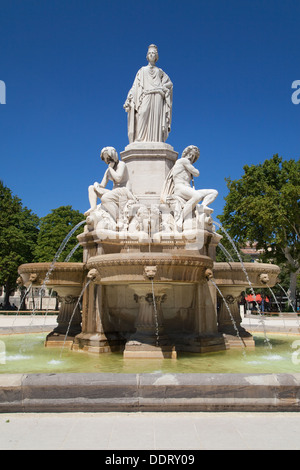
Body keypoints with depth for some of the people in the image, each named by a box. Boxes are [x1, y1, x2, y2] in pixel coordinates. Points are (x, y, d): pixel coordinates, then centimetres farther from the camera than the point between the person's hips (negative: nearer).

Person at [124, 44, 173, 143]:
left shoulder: (160, 71, 25)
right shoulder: (142, 70, 23)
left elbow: (169, 83, 12)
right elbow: (135, 86, 12)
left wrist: (160, 88, -6)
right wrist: (129, 100, -1)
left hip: (157, 99, 1)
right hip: (145, 98, -1)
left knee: (156, 120, -13)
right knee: (143, 118, -20)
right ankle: (141, 143, -28)